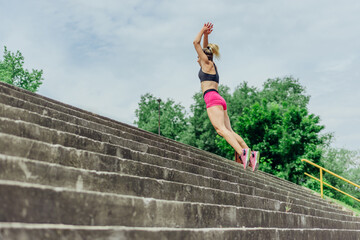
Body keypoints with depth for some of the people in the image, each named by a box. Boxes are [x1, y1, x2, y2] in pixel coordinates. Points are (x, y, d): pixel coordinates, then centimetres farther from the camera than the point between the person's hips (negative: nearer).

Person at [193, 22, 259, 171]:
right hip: (219, 100, 9)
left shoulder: (207, 63, 8)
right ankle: (250, 154, -15)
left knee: (221, 129, -24)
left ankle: (241, 152, -41)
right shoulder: (211, 66, 28)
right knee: (229, 131, -2)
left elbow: (196, 43, 8)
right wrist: (206, 35, 37)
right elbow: (204, 48, 42)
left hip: (212, 98, -9)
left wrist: (203, 31, 20)